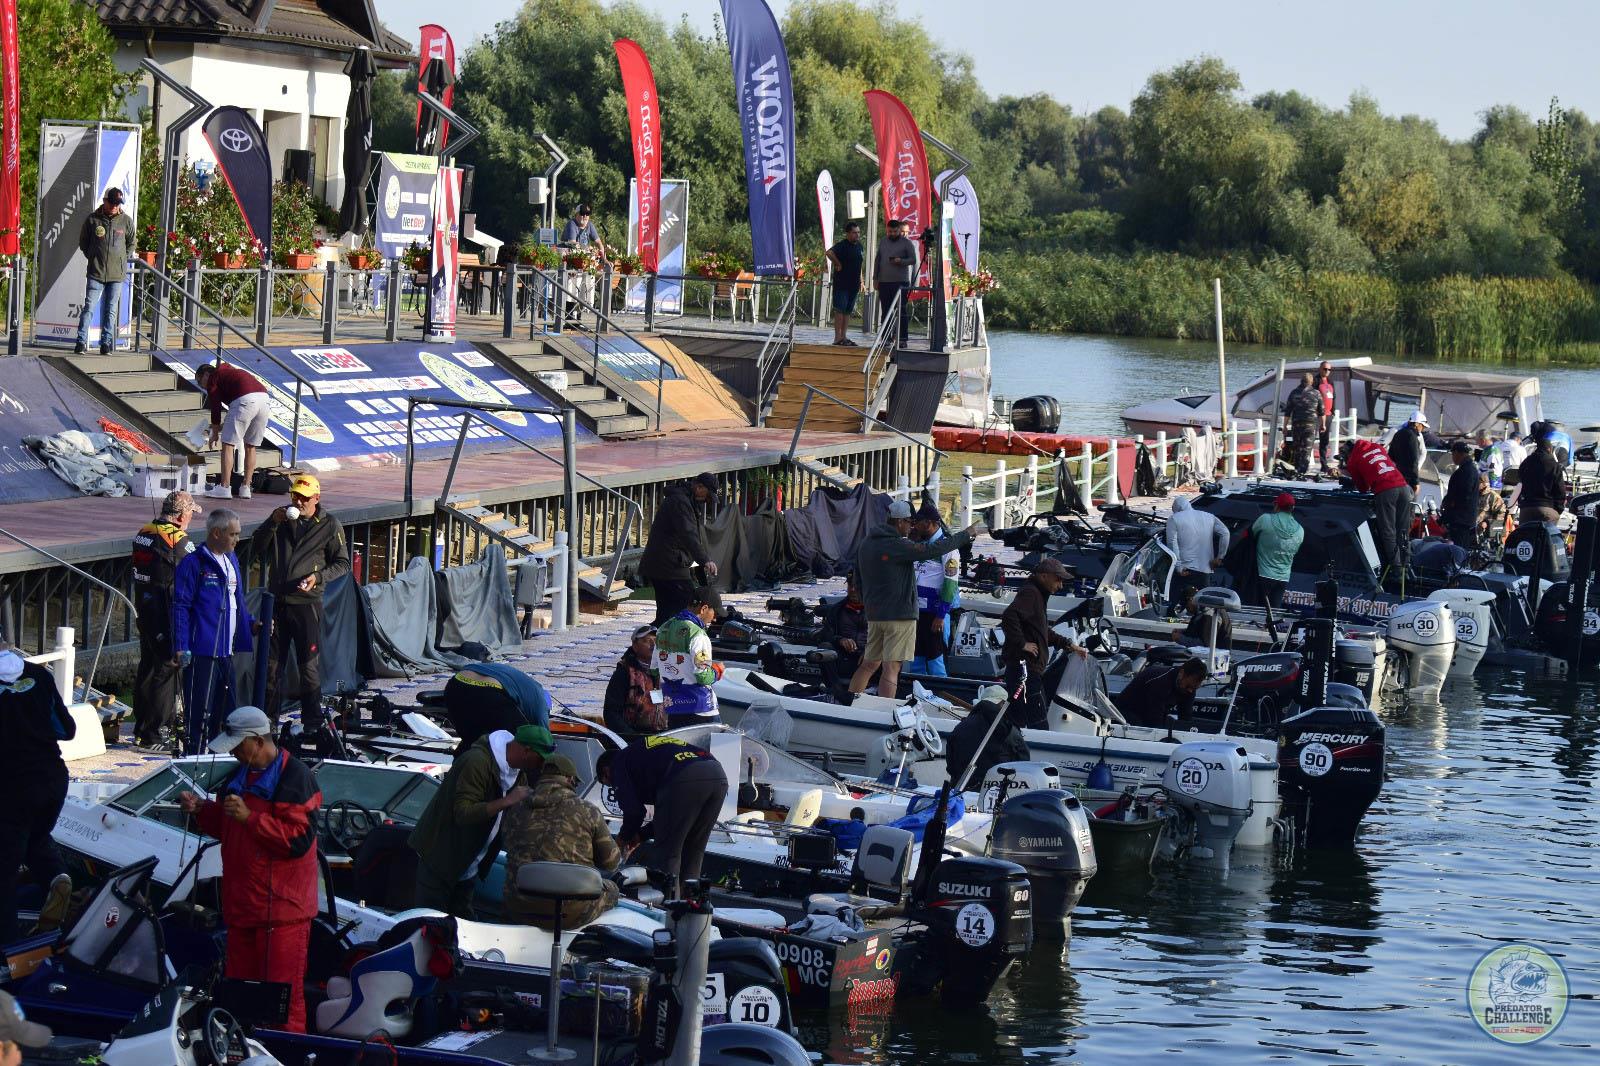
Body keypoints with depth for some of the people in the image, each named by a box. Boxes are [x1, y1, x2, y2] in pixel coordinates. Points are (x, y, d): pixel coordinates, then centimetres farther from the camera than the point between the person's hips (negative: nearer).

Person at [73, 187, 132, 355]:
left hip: (117, 274, 2)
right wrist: (93, 258, 5)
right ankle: (81, 343, -5)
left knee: (111, 310, 5)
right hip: (96, 273, -2)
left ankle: (106, 344, 9)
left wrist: (122, 260, 8)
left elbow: (131, 244, 17)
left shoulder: (126, 221, 3)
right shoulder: (92, 219, -1)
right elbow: (83, 242, 11)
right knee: (89, 307, -6)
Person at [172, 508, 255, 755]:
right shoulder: (193, 564, -10)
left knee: (225, 709, 13)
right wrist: (180, 647, -16)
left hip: (226, 651, 8)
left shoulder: (232, 561, 15)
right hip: (201, 650, -8)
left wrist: (251, 624, 10)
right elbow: (181, 607, -12)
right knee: (199, 712, -6)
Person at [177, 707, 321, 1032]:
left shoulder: (295, 778, -12)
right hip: (242, 904, 9)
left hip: (282, 906, -8)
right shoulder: (240, 775, 15)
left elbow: (297, 840, -20)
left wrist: (249, 817, -23)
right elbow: (225, 827, 26)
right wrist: (201, 810, 7)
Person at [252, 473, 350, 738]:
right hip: (276, 601, 4)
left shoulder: (329, 526, 1)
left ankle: (312, 721, 5)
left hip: (307, 604, -3)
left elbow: (342, 564, 4)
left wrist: (319, 577, -13)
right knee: (272, 664, 8)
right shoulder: (281, 519, 9)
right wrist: (272, 523, -8)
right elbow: (256, 550, 6)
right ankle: (269, 719, 16)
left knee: (309, 666, -2)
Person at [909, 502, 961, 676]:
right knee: (916, 660, 11)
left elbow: (951, 583, -14)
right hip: (916, 611, 8)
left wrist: (941, 616, -17)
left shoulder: (946, 547, -10)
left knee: (934, 660, -6)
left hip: (934, 614, -8)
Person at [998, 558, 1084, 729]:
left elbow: (1043, 631, 32)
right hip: (1024, 667, -11)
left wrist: (1068, 644, 24)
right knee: (1039, 723, -14)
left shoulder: (1038, 595, 22)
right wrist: (1022, 643, -23)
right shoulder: (1029, 593, -12)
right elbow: (1009, 616, -29)